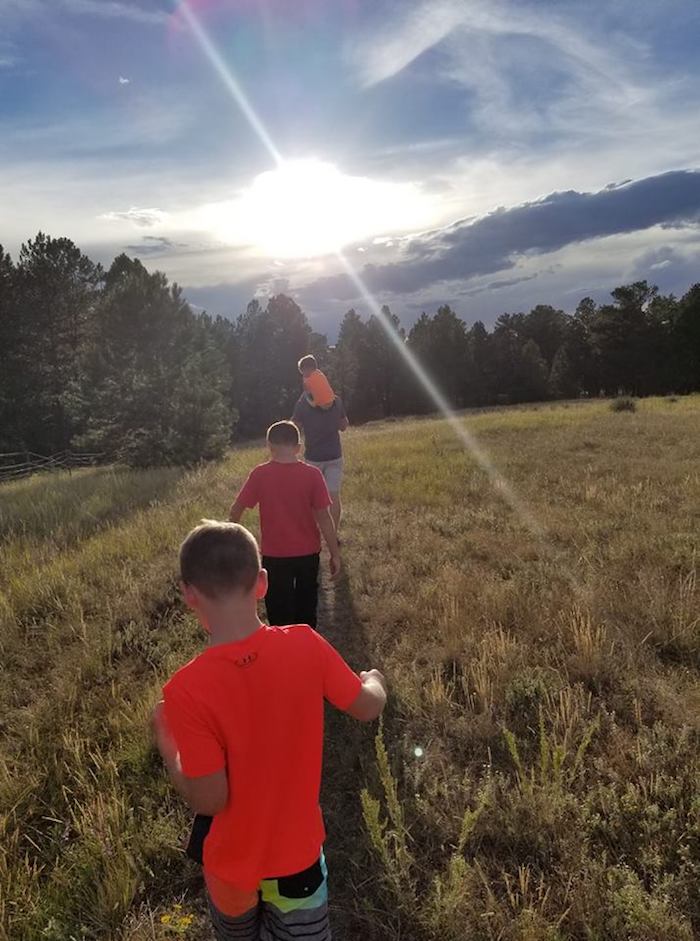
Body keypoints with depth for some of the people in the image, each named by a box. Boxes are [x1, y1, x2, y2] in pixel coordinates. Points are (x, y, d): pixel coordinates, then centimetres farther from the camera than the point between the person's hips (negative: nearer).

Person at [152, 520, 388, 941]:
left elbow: (209, 799, -22)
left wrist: (168, 748, -6)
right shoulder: (306, 645, -24)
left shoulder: (187, 691, -31)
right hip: (299, 851, 1)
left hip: (236, 864, 0)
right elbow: (369, 707, -9)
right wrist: (374, 679, 13)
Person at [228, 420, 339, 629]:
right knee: (306, 610, 21)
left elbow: (236, 510, -3)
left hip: (275, 555, -1)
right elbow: (324, 517, -11)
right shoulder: (312, 475, -12)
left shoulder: (260, 474, -12)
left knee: (280, 612, 15)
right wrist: (335, 554, -2)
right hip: (308, 553, 1)